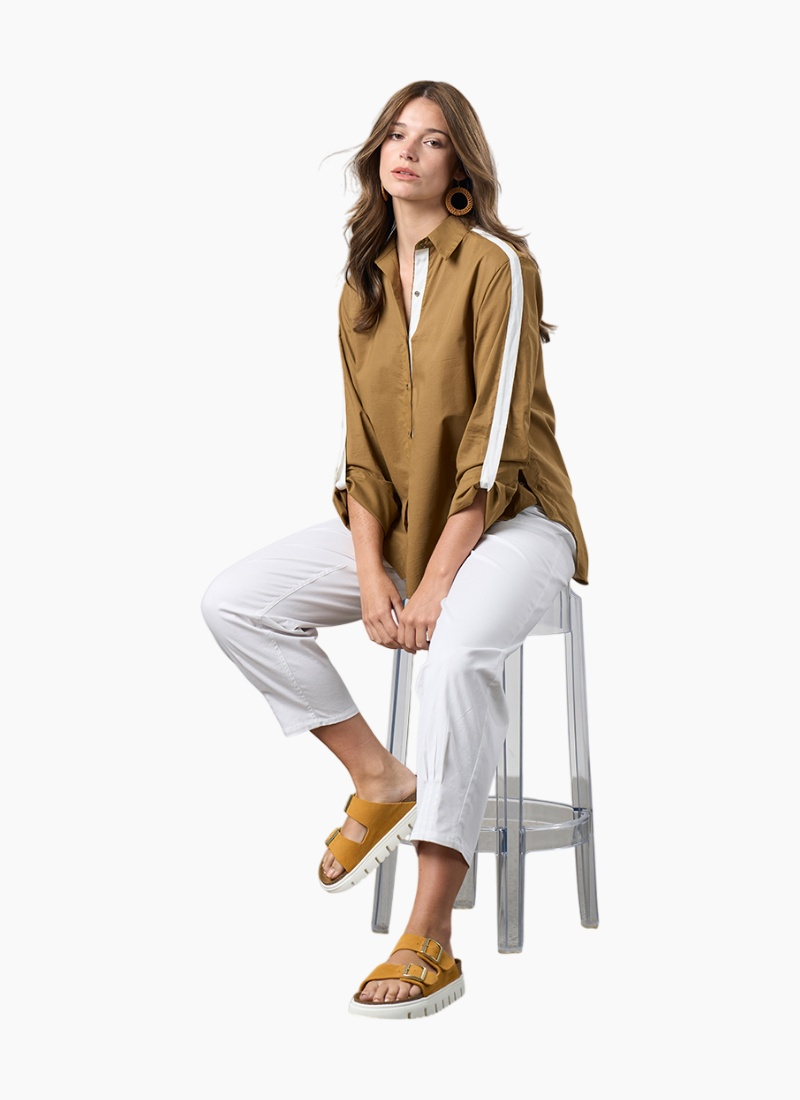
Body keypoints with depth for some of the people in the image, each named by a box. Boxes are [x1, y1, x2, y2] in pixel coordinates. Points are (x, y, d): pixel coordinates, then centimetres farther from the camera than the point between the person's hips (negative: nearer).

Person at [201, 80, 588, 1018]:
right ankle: (380, 780, 0)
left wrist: (433, 585, -21)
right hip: (398, 521, 7)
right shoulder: (363, 284, 9)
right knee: (233, 602, -10)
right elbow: (362, 448, 5)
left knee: (459, 654, -36)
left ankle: (430, 940, -29)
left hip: (510, 518, -6)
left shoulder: (496, 265, -11)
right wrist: (371, 577, -9)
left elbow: (496, 445, -17)